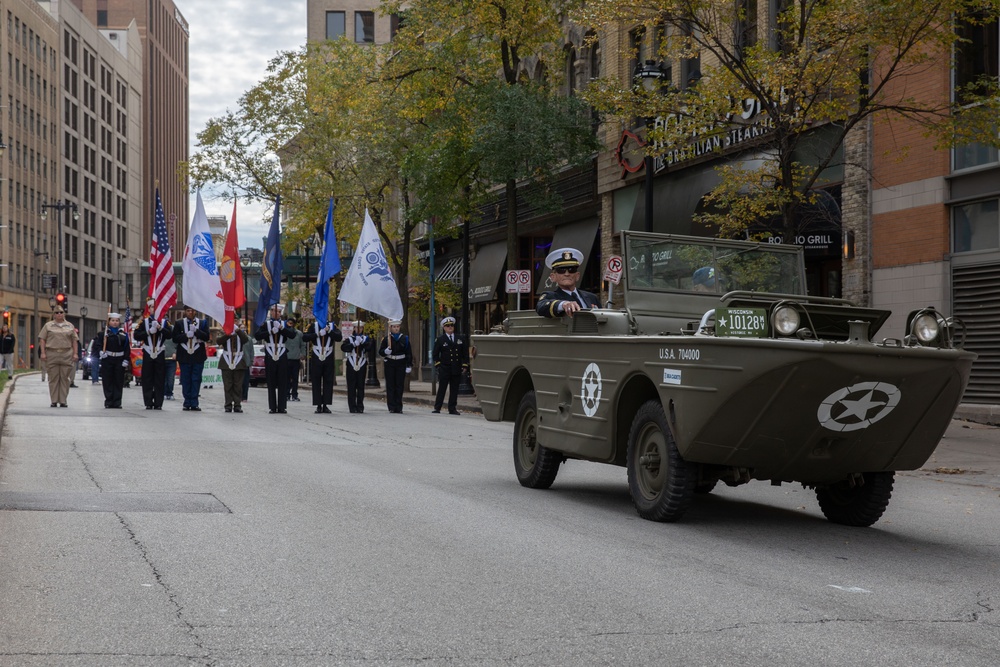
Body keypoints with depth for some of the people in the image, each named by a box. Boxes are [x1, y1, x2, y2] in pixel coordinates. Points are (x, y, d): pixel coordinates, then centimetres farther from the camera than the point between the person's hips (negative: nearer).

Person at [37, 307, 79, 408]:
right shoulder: (48, 325, 9)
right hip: (52, 354, -1)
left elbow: (74, 341, 13)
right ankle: (54, 401, 3)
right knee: (53, 378, -1)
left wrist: (75, 353, 3)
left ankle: (63, 401, 4)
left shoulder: (70, 326, 14)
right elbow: (42, 339, 5)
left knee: (65, 378, 0)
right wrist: (42, 353, -5)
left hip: (66, 354, 1)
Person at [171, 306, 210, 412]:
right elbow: (175, 338, 1)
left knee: (196, 380, -1)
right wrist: (186, 335, -13)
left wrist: (196, 331, -14)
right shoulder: (179, 323, 8)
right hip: (184, 356, 0)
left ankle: (194, 403, 1)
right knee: (185, 380, 1)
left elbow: (206, 337, -2)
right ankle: (187, 403, 6)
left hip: (198, 356, 0)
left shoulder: (203, 322, 8)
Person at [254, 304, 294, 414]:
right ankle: (272, 407, 5)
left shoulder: (284, 324, 10)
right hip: (270, 356, -1)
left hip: (282, 356, 1)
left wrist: (281, 328, -16)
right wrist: (270, 332, -14)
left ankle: (282, 407, 3)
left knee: (283, 382, -1)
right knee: (271, 383, 1)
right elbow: (257, 335, -6)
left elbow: (291, 334, -5)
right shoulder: (265, 324, 6)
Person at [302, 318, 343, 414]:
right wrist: (317, 334, -16)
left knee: (328, 382, 1)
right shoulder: (313, 326, 4)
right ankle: (318, 405, 5)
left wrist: (329, 331, -18)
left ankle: (325, 405, 6)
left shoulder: (332, 326, 6)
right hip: (316, 358, -1)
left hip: (329, 359, 1)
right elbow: (304, 338, -7)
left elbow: (339, 338, -7)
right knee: (316, 382, 0)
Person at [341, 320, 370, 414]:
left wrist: (362, 342, -22)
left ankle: (360, 406, 6)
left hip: (362, 365, 1)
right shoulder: (349, 339, 8)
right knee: (351, 387, -1)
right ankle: (352, 407, 2)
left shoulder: (366, 338, 12)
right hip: (351, 365, -1)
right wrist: (354, 344, -19)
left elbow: (369, 346, -8)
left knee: (361, 386, 1)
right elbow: (343, 347, -10)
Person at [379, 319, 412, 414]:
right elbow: (380, 351, 3)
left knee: (399, 385, 3)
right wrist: (386, 351, -19)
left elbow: (409, 353, 7)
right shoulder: (386, 338, 2)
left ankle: (398, 407, 9)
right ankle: (392, 407, 5)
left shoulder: (404, 338, 6)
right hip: (390, 364, -1)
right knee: (390, 385, 1)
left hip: (401, 364, 1)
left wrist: (409, 365, 2)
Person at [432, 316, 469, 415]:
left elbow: (465, 353, 14)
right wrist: (438, 364, -4)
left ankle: (452, 409, 9)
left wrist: (465, 365, 6)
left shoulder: (460, 339, 12)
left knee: (454, 390, 4)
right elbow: (435, 354, 7)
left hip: (456, 369, 3)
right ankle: (437, 408, 2)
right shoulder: (440, 339, 4)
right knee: (441, 389, -2)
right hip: (444, 369, -3)